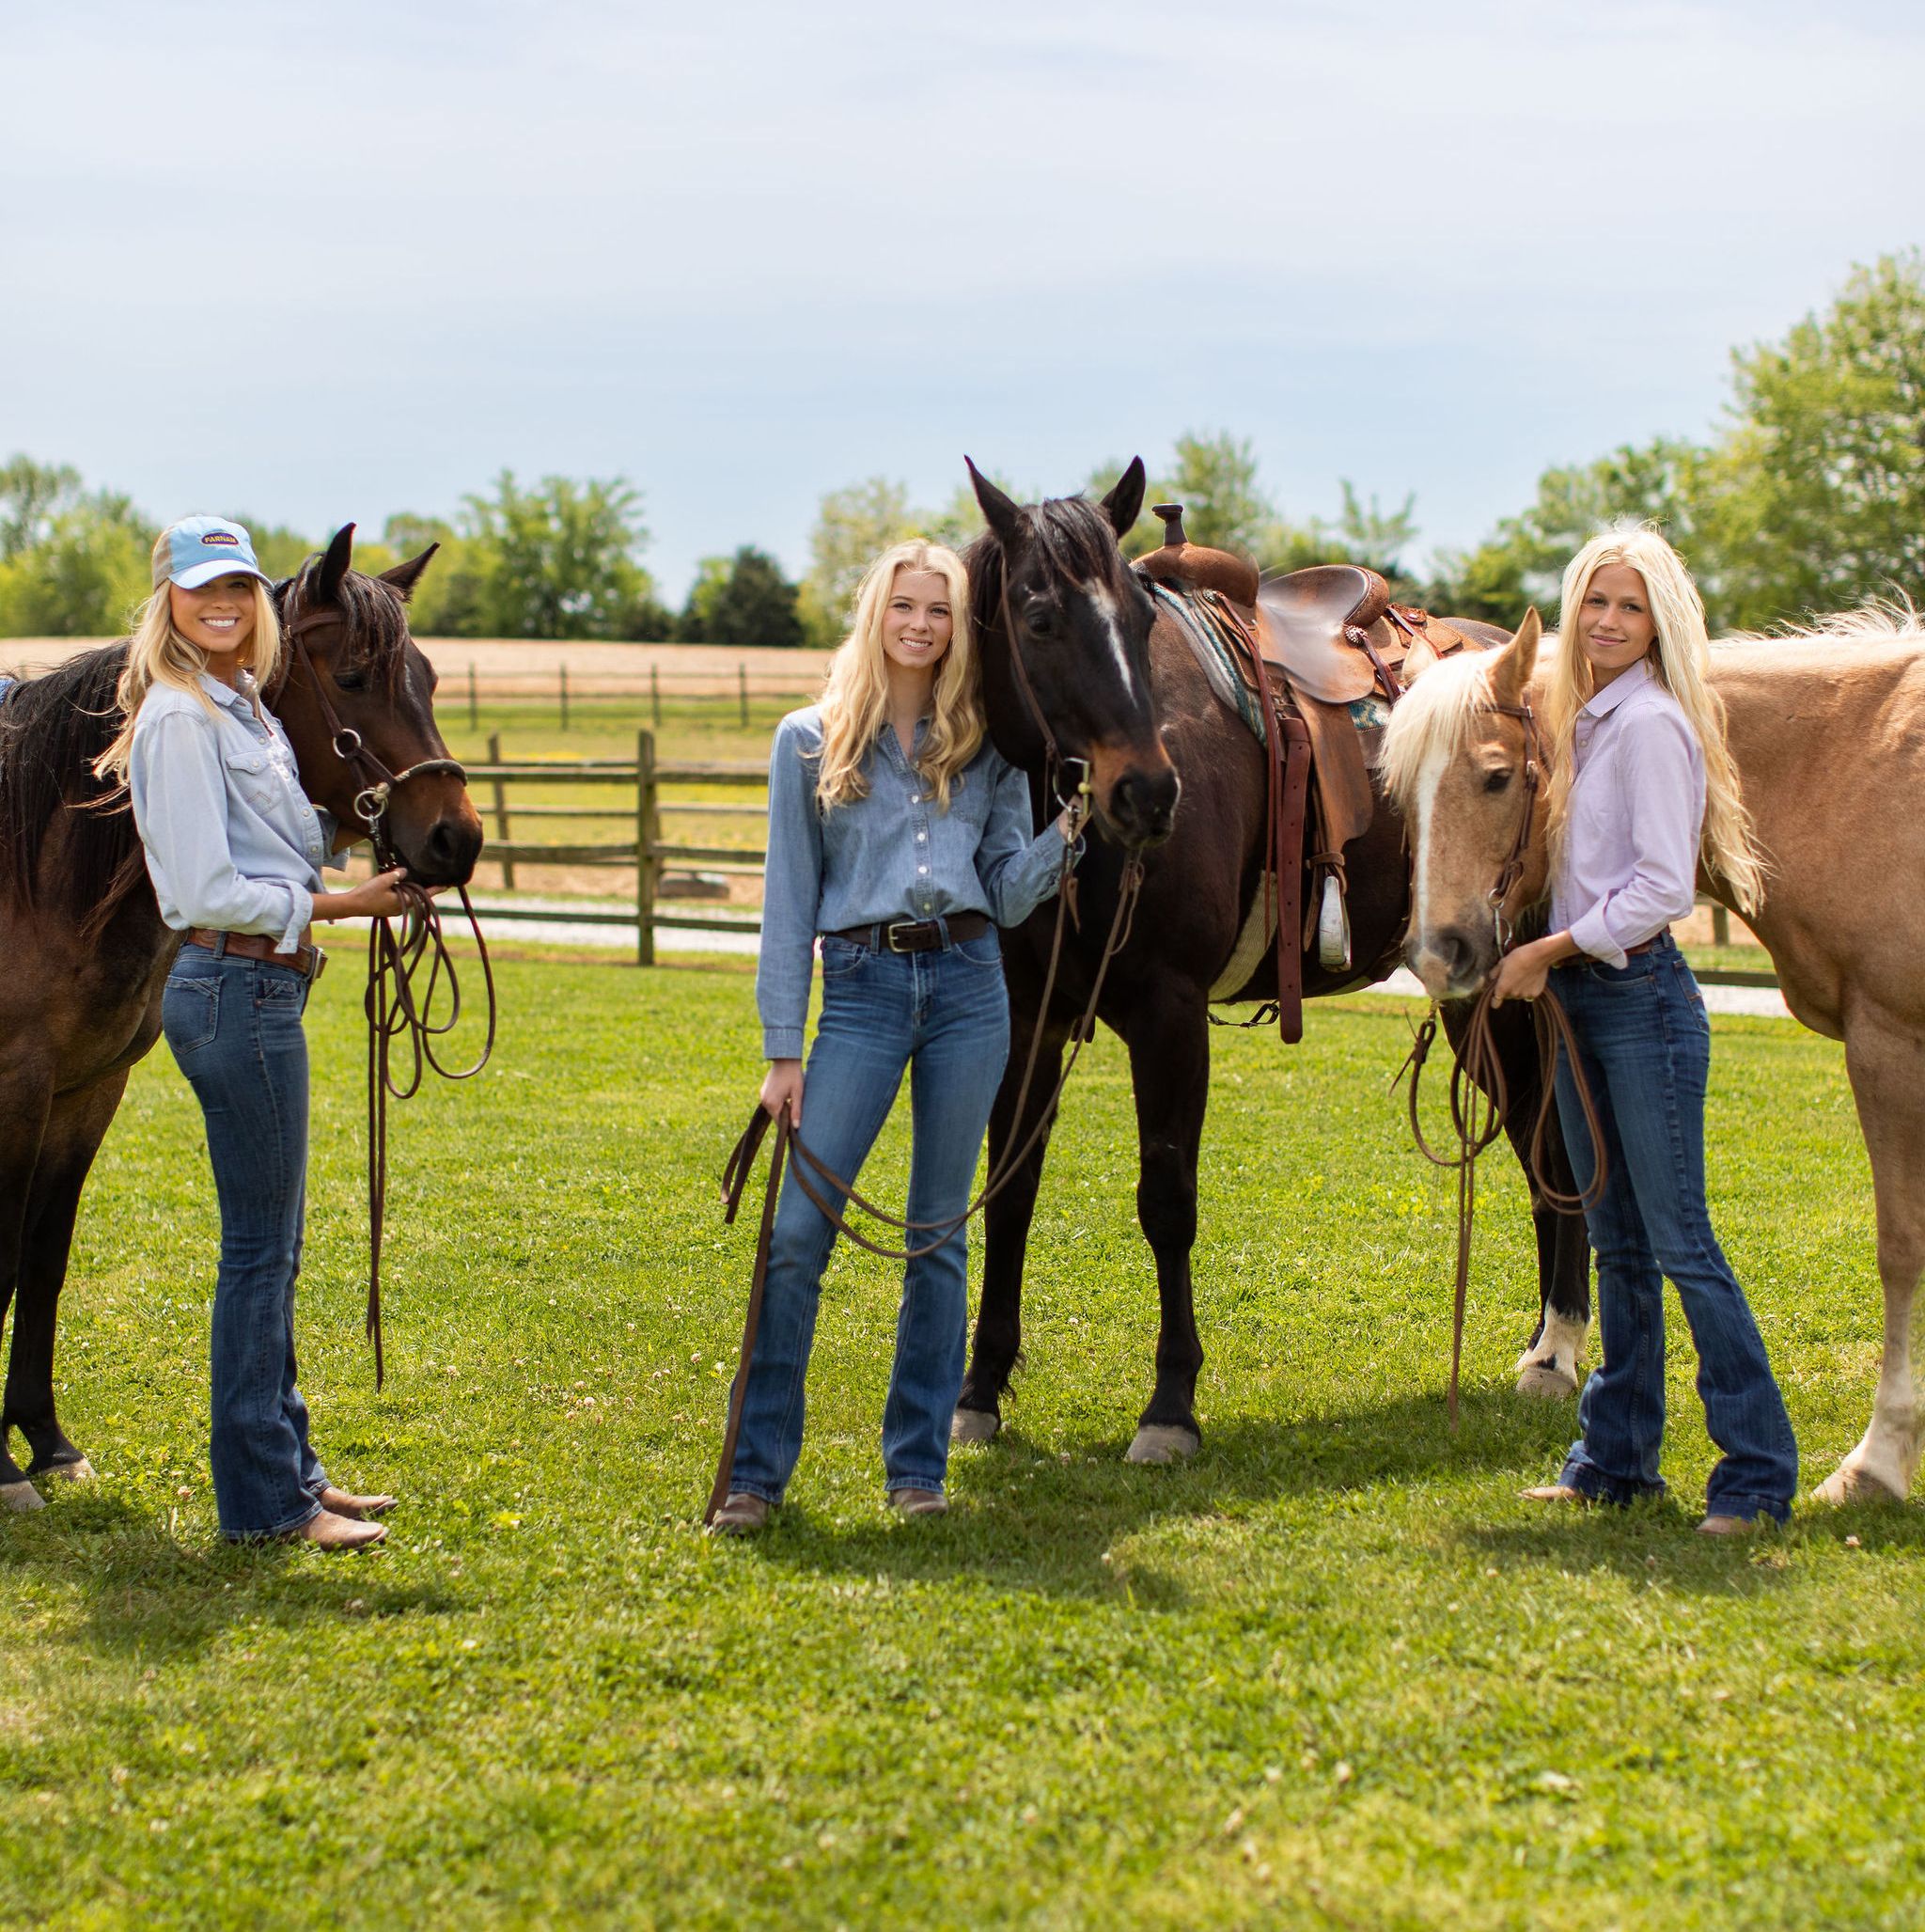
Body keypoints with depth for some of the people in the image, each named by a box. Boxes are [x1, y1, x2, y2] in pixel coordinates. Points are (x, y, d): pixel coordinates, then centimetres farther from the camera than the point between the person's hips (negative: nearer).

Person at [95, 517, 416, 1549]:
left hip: (261, 988, 10)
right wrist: (341, 905, -15)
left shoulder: (244, 708, 16)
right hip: (237, 989, -10)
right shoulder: (182, 718, -14)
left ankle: (288, 1467, 25)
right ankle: (263, 1500, 1)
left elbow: (304, 840, 19)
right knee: (260, 1248, -5)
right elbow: (209, 891, -19)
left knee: (271, 1246, 16)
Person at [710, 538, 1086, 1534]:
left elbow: (1009, 894, 7)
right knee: (797, 1233, -8)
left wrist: (1069, 831, -10)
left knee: (940, 1235, 6)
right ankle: (757, 1469, 1)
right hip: (863, 990, -1)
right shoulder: (810, 741, 5)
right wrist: (783, 1048, 0)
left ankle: (918, 1464, 16)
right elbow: (789, 899, 4)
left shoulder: (986, 745, 9)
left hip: (968, 986, 2)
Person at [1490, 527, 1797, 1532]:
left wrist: (1548, 950, -15)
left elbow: (1662, 889, -19)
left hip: (1641, 994, -9)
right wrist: (1539, 960, 7)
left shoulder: (1650, 723, -13)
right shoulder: (1584, 720, 13)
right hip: (1581, 998, 9)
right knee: (1617, 1243, 13)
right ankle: (1617, 1458, 20)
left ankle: (1759, 1469, -3)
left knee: (1680, 1242, -8)